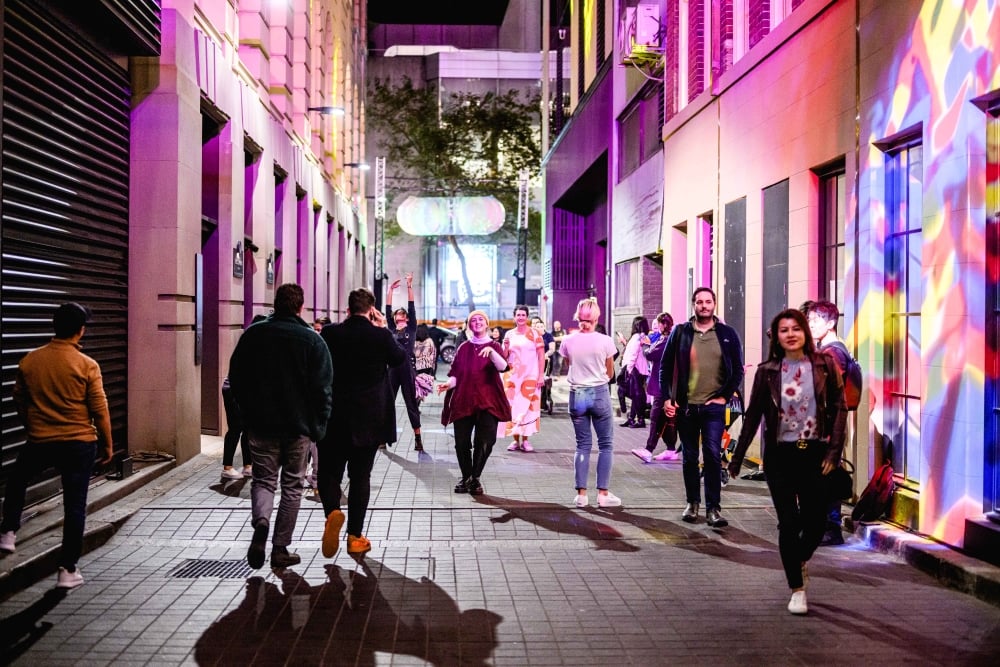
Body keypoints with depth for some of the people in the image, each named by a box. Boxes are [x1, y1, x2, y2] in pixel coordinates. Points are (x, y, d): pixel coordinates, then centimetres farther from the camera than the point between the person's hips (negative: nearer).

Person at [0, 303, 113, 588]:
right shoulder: (87, 365, -12)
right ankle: (68, 570, 9)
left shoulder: (29, 361, -2)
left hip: (39, 442, 3)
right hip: (79, 444, -2)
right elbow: (100, 410, -9)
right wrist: (107, 444, 4)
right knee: (75, 506, 5)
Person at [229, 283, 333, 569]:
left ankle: (260, 524, -17)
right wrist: (318, 425, 0)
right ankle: (280, 549, 11)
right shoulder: (312, 340, -7)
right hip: (299, 425, -2)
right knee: (292, 485, 9)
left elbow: (235, 377, 7)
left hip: (260, 424, 2)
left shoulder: (253, 334, 1)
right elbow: (322, 387, -9)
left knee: (263, 480, 12)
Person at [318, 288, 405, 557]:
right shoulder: (381, 336, -9)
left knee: (329, 471, 10)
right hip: (369, 418, 0)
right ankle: (355, 536, 12)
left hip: (334, 416, 0)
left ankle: (333, 512, -18)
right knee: (360, 475, 9)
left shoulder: (330, 333, -6)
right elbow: (401, 359, 9)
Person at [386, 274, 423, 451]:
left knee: (411, 403, 1)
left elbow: (412, 308, -1)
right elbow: (387, 310, 11)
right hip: (392, 369, 3)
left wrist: (409, 287, -6)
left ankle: (418, 438, 5)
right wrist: (390, 289, 8)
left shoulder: (411, 329, 5)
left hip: (407, 369, -3)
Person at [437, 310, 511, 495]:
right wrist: (448, 384, -11)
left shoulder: (493, 346, 7)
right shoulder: (463, 348, 14)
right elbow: (455, 374, 10)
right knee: (461, 442, -3)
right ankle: (466, 477, 16)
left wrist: (491, 351, -28)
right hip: (463, 401, 2)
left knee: (484, 442, -8)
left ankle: (475, 478, 10)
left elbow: (503, 367, -12)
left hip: (487, 402, -2)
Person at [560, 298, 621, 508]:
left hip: (577, 395, 2)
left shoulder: (568, 341, -3)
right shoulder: (605, 341, -8)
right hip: (599, 394, -2)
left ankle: (581, 494, 9)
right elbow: (610, 374, 3)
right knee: (605, 444, 8)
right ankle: (603, 493, 6)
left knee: (582, 445, 10)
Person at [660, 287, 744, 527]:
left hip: (713, 406, -1)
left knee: (713, 455, -8)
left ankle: (713, 508, -2)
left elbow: (737, 370, 6)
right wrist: (667, 397, -2)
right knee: (690, 457, 10)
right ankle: (693, 503, 23)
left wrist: (725, 396, -3)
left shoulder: (727, 334, 3)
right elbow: (665, 367, 5)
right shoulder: (680, 332, 3)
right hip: (685, 406, 1)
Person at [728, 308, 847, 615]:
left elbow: (839, 409, 2)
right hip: (780, 455, 0)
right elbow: (752, 416, 4)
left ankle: (799, 560, 37)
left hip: (814, 453, 1)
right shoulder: (767, 371, 0)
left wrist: (834, 452, -6)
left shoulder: (824, 365, 0)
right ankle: (797, 589, 15)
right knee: (789, 523, -1)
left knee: (816, 523, 4)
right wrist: (737, 458, 4)